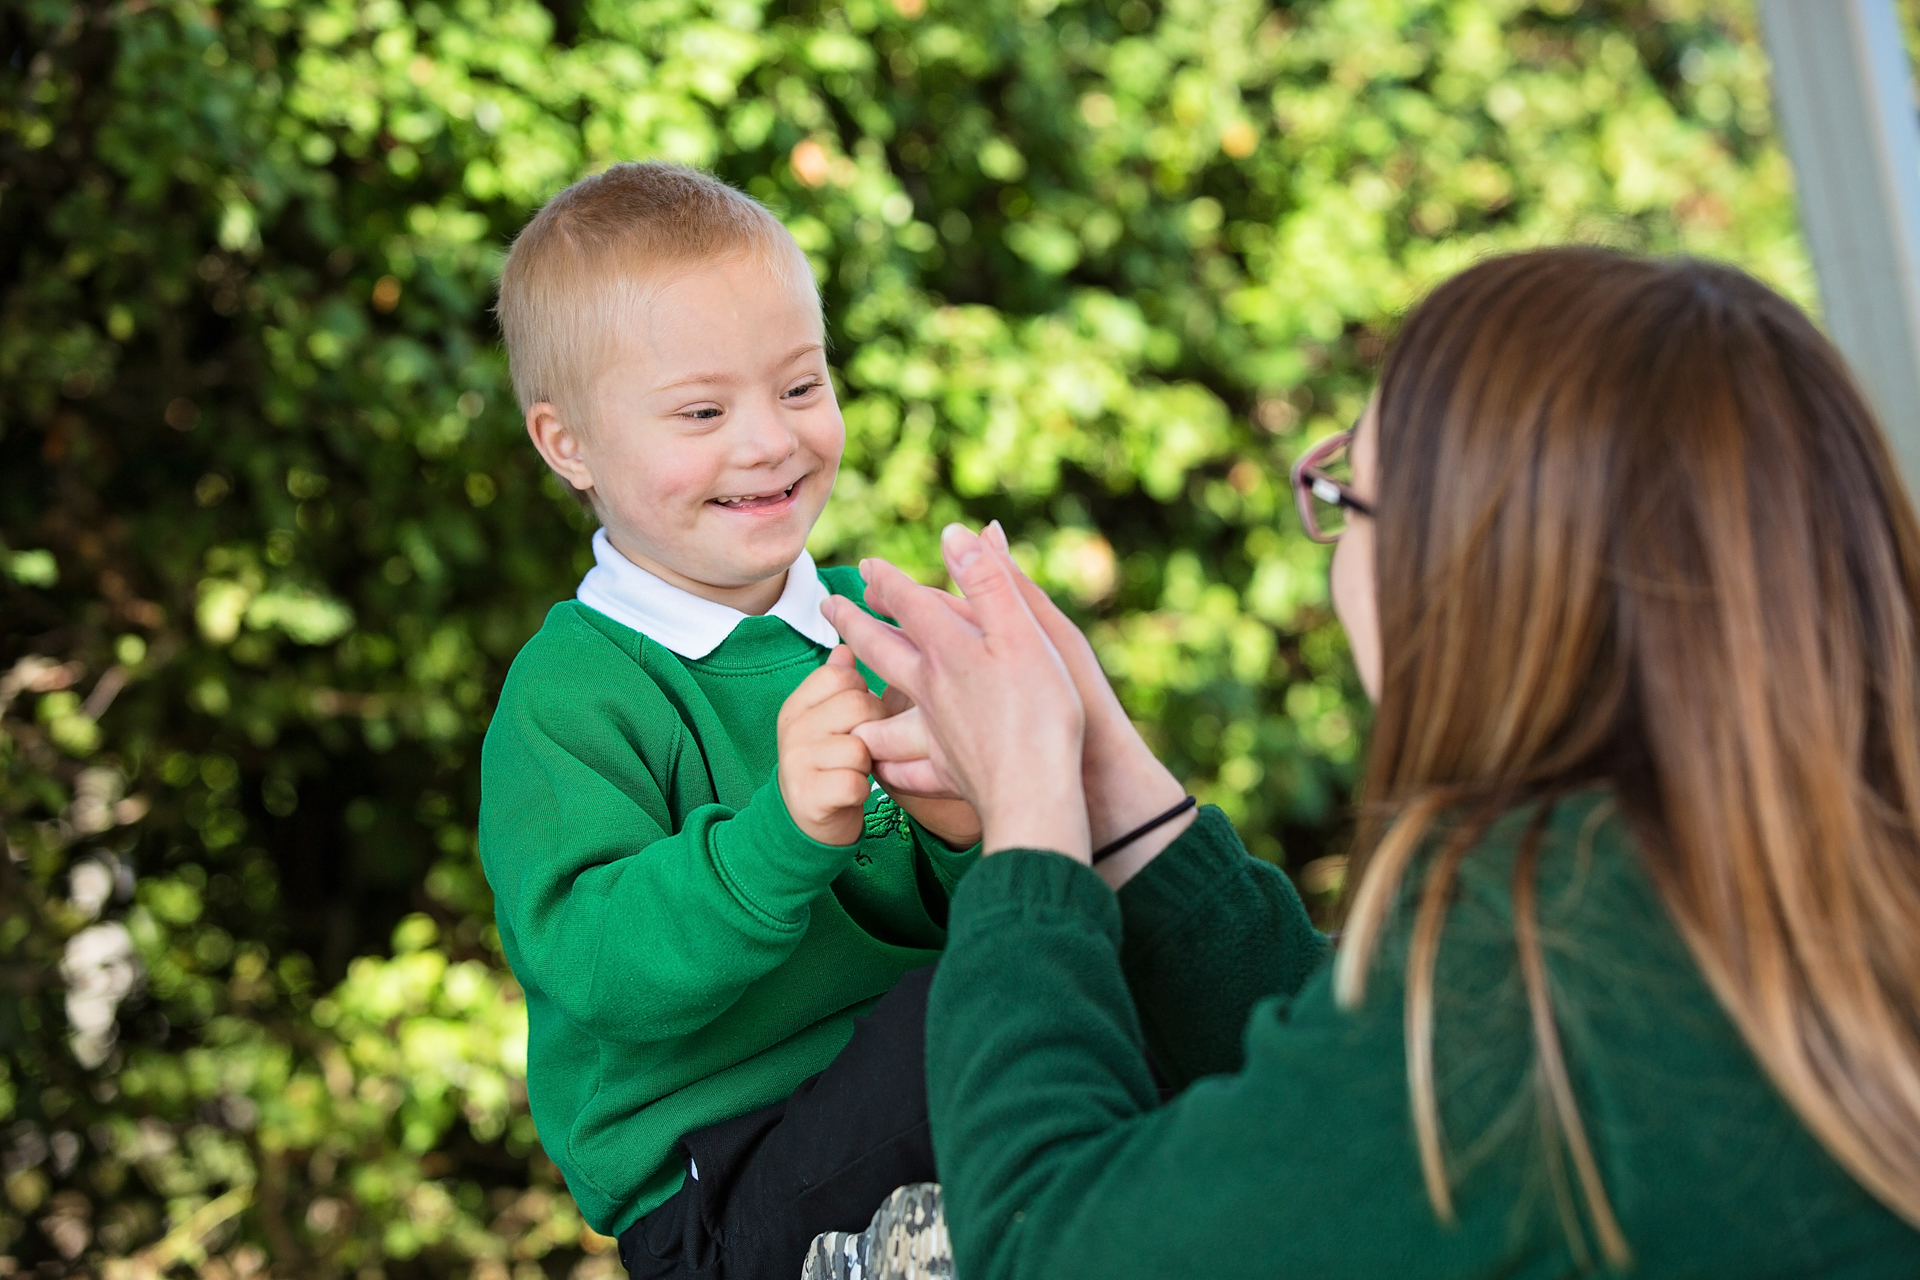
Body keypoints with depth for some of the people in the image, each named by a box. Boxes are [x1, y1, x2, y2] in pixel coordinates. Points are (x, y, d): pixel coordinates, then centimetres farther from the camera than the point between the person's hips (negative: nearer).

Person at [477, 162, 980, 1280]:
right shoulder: (571, 694, -8)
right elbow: (598, 972, -20)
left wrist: (967, 831, -18)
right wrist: (782, 831, -34)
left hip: (914, 1101, 6)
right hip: (715, 1186, -5)